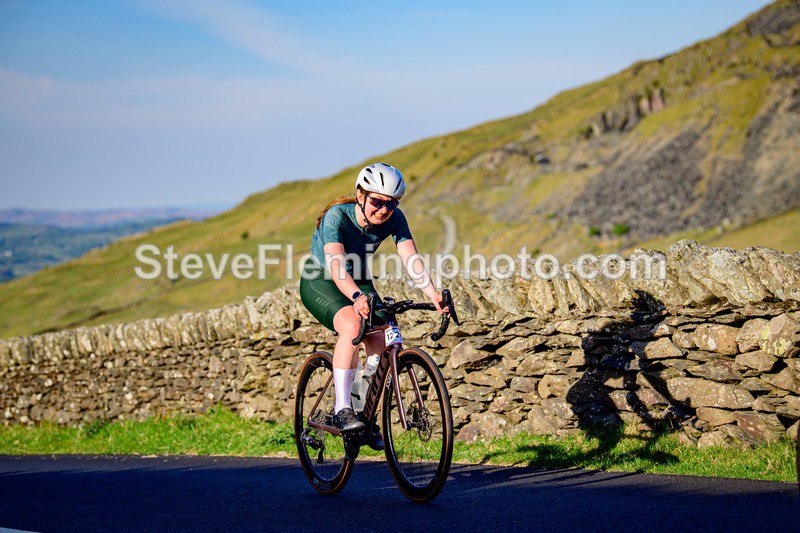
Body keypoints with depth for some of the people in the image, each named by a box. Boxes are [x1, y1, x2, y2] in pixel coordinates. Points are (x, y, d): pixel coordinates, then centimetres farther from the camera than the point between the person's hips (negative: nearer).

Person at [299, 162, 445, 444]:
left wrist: (432, 293, -44)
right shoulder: (337, 216, -29)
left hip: (359, 283, 5)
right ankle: (342, 410, -29)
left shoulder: (394, 218, -17)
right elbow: (336, 265, -42)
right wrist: (357, 298, -60)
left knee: (381, 343, -14)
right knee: (352, 325, -33)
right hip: (320, 281, -5)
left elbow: (411, 258, -27)